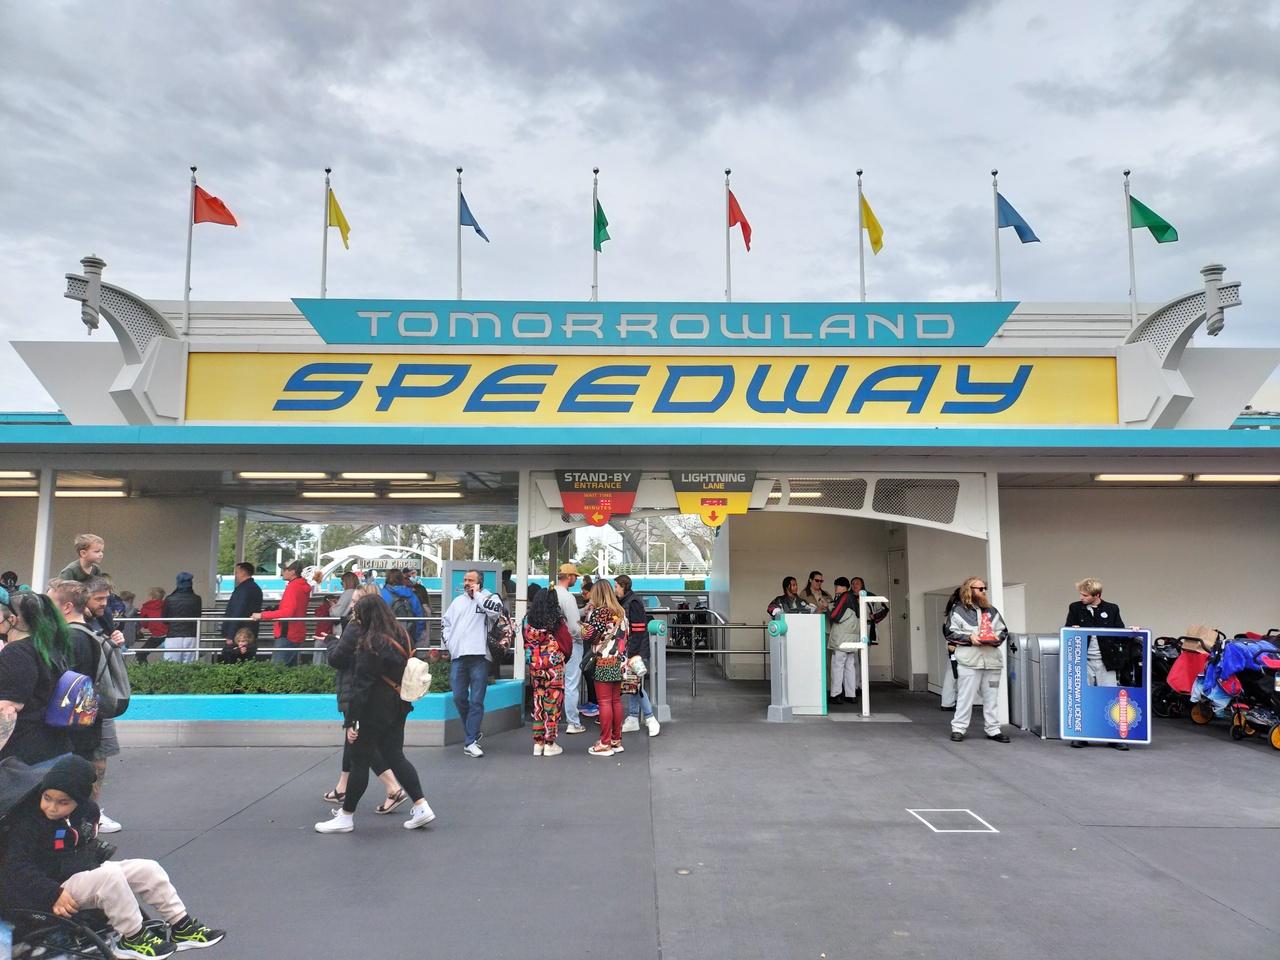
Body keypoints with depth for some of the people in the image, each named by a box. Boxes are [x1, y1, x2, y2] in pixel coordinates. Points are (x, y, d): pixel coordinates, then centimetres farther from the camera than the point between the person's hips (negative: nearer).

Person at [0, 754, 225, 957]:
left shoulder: (87, 810, -1)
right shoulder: (28, 822, -18)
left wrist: (92, 854, -6)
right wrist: (53, 894, -27)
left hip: (82, 871, 7)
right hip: (56, 886, -7)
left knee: (149, 869, -6)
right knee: (110, 875, -33)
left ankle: (182, 927, 0)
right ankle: (133, 939, -20)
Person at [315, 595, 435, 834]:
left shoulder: (370, 646, -21)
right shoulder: (401, 635, 3)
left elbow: (361, 686, -21)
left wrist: (350, 721, -17)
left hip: (373, 713, -8)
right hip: (397, 708, 8)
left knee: (360, 761, 5)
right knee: (395, 756, 15)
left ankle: (346, 817, 19)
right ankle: (421, 806, 12)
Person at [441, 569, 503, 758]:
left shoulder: (488, 598, 2)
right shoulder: (458, 601, 18)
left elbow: (496, 609, -21)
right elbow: (445, 622, 27)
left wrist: (478, 595, -10)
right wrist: (449, 641, 12)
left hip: (479, 657, -5)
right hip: (458, 657, 5)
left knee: (476, 700, -4)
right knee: (459, 698, 6)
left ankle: (470, 742, 1)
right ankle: (473, 732, 26)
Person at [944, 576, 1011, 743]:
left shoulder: (991, 611, 15)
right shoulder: (959, 610, 2)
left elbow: (1004, 630, 17)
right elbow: (951, 633, -2)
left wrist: (997, 638, -4)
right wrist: (969, 637, -13)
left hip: (992, 660, 4)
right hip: (970, 660, -4)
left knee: (991, 697, 8)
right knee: (965, 696, -1)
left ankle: (993, 729, 16)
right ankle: (958, 728, 6)